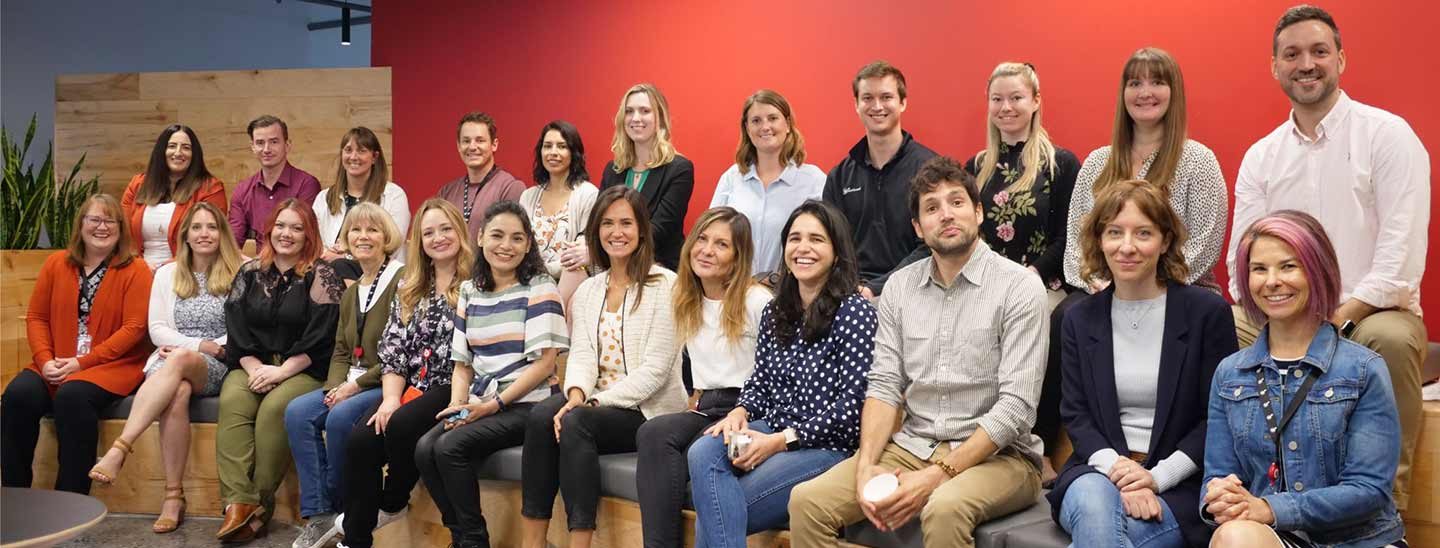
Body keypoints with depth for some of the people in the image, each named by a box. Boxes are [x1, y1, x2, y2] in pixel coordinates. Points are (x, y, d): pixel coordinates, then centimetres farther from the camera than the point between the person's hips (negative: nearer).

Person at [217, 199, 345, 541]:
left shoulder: (321, 276, 0)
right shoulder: (249, 272, 14)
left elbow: (319, 337, -8)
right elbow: (235, 328, 8)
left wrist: (282, 371, -16)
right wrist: (255, 368, -8)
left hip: (302, 370, -3)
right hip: (252, 366, 4)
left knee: (275, 407, -31)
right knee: (232, 402, -27)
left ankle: (259, 506, -23)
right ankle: (238, 502, -32)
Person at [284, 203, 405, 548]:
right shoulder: (351, 292, 18)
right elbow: (340, 350, 16)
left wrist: (357, 385, -16)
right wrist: (335, 387, -5)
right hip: (351, 385, 8)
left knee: (340, 417, -29)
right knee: (297, 412, -14)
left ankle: (341, 509, -6)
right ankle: (318, 516, -13)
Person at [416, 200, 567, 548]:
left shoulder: (539, 287, -3)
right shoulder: (470, 292, 15)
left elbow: (545, 362, -10)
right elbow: (462, 362, 15)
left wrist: (494, 405, -15)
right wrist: (458, 405, -4)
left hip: (526, 405, -5)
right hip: (479, 408, 6)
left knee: (450, 447, -24)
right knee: (424, 449, -19)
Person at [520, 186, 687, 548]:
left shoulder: (664, 285, -6)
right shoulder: (588, 290, 14)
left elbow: (655, 369, -12)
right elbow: (581, 354, 2)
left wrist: (597, 402, -19)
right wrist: (577, 393, -20)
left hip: (648, 410, -5)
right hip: (597, 403, 5)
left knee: (575, 423, -31)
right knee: (541, 416, -24)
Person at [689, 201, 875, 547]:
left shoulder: (854, 311, -9)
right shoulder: (774, 312, 12)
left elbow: (852, 402, -14)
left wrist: (781, 440, -16)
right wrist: (740, 412, -6)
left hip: (826, 446, -6)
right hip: (772, 431, 6)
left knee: (712, 515, -20)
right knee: (702, 453, -26)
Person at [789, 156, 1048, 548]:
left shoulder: (1019, 287, -8)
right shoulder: (899, 287, 8)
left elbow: (1015, 405, -14)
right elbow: (884, 384, 4)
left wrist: (936, 475, -21)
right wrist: (866, 466, -12)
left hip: (997, 453, -4)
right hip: (912, 445, 4)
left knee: (944, 509, -36)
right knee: (807, 501, -15)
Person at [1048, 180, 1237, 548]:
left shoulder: (1209, 312, 1)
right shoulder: (1080, 319, 10)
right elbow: (1075, 414, 5)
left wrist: (1157, 476, -13)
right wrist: (1117, 467, -15)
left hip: (1179, 482, -2)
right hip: (1100, 470, 2)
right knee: (1092, 504, -35)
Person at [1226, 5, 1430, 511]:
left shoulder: (1388, 135, -3)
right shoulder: (1260, 156, 9)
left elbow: (1402, 252, -13)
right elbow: (1243, 260, 4)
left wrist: (1341, 317, -23)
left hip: (1371, 312, -3)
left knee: (1391, 338, -36)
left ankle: (1388, 501, -20)